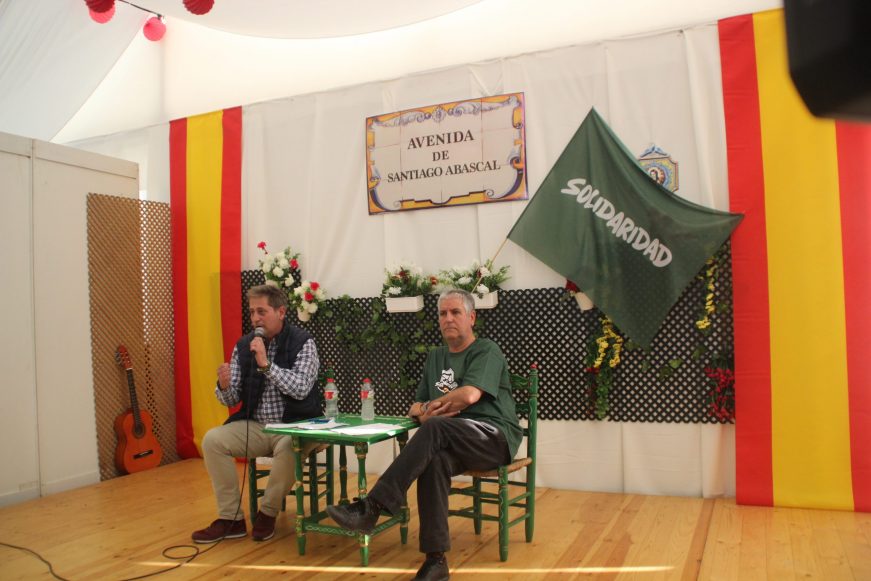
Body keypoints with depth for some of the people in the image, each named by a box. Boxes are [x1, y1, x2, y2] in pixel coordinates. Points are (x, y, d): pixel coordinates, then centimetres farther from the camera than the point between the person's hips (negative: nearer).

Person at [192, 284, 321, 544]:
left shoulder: (302, 342, -9)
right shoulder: (243, 345, 4)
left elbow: (301, 389, -22)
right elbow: (231, 400, 4)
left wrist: (266, 364, -27)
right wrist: (224, 386, -20)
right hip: (255, 425, 5)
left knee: (288, 447, -36)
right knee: (212, 440, -17)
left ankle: (267, 513, -8)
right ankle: (231, 518, -6)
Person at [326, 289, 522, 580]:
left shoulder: (486, 351, 0)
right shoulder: (436, 356, 22)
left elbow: (469, 395, -17)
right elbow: (417, 407, 22)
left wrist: (432, 407, -2)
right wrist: (427, 412, -2)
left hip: (496, 437, -5)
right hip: (452, 442, 5)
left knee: (435, 428, -33)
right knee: (434, 460, -32)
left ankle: (371, 507, -36)